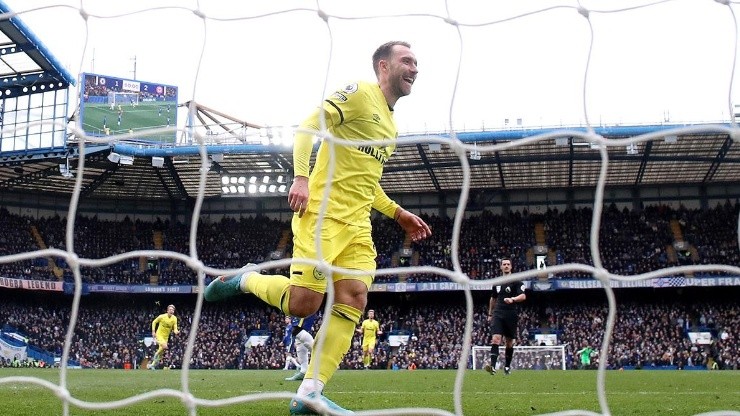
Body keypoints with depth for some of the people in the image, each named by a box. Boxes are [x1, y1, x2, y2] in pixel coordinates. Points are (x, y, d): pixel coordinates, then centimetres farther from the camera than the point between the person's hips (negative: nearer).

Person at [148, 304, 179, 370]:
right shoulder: (162, 316, -13)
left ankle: (152, 364, 23)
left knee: (161, 351, 8)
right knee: (164, 346, -30)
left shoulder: (174, 319, -5)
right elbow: (154, 322, 1)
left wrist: (176, 331, -29)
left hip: (166, 337, 5)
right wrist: (153, 331, -6)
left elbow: (175, 328, -6)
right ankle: (156, 355, -3)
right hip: (159, 335, -5)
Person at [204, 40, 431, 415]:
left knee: (353, 300, -8)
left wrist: (397, 213, 21)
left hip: (358, 226, 8)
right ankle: (244, 280, 15)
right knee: (303, 303, -13)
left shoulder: (390, 123, 23)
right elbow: (308, 126, -12)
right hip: (324, 214, -8)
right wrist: (301, 177, -24)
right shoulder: (359, 93, -3)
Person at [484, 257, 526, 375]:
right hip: (498, 314, 2)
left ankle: (507, 366, 23)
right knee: (496, 338, -15)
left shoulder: (516, 281, -1)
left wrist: (512, 299, -31)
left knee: (509, 342, 8)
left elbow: (523, 296, -13)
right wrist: (490, 314, 27)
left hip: (511, 315, -2)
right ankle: (493, 366, -25)